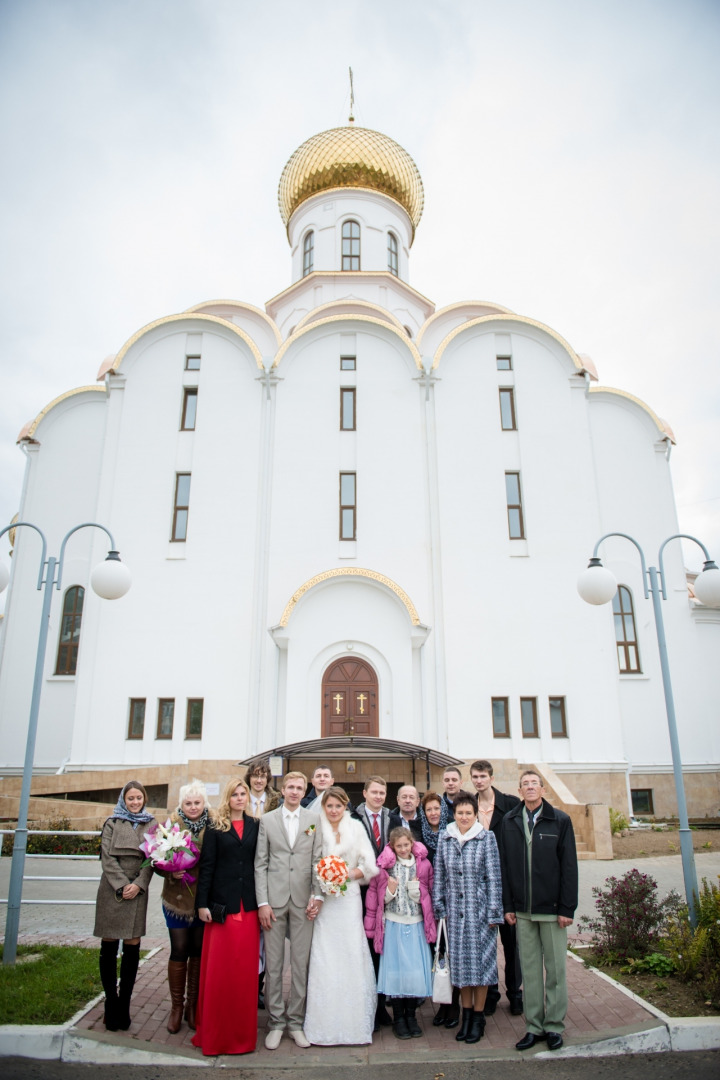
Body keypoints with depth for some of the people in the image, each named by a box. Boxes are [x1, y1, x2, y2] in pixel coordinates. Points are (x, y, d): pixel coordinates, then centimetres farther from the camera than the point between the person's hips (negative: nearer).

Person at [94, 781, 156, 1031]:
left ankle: (124, 1004, 11)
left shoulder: (150, 824, 8)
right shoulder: (112, 823, 6)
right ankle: (111, 1003, 14)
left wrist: (138, 885, -10)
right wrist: (122, 885, -11)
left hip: (138, 891, 1)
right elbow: (107, 857, -2)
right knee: (109, 946, 2)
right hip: (112, 890, -1)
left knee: (133, 946, 0)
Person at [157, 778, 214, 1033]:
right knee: (179, 951, 5)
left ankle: (193, 1005, 28)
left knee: (199, 952, 11)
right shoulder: (172, 825, -5)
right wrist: (171, 871, -19)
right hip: (178, 898, -1)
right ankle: (176, 1006, 23)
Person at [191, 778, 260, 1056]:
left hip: (248, 908, 3)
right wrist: (202, 903, -7)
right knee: (219, 970, 3)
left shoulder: (254, 826, 8)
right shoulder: (215, 828, 0)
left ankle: (242, 1032, 22)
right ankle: (216, 1034, 18)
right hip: (222, 907, -2)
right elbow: (206, 866, -3)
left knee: (246, 970, 7)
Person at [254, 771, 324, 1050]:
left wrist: (318, 896, -5)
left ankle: (296, 1021, 21)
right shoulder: (267, 820, 5)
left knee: (301, 964, 6)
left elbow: (317, 860, 4)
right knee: (273, 964, 6)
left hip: (303, 900, 0)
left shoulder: (315, 820, 5)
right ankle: (276, 1022, 20)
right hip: (274, 898, 0)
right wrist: (262, 902, -4)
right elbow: (260, 864, 2)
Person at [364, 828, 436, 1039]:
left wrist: (416, 889, -9)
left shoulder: (423, 865, 3)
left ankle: (411, 1016, 19)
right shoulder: (385, 866, -1)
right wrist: (390, 890, -13)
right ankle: (398, 1018, 16)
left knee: (416, 970, 1)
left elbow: (428, 896, 9)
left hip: (416, 925, 1)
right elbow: (375, 895, 5)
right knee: (395, 969, 0)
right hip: (393, 924, -1)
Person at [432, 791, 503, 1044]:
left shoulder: (486, 838, -5)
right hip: (455, 911, 3)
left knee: (480, 960, 4)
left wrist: (493, 912, -7)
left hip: (479, 909, -3)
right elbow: (439, 875, 7)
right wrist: (440, 907, 4)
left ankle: (478, 1018, 19)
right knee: (460, 961, 10)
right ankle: (466, 1015, 25)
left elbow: (493, 877, -4)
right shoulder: (445, 838, 3)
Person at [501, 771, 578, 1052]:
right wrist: (508, 906, 3)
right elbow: (505, 865, 5)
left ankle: (554, 1026, 20)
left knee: (555, 968, 6)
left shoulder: (560, 821, -3)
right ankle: (534, 1026, 20)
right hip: (522, 910, 2)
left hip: (551, 908, -2)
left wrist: (567, 908, -7)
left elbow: (569, 866, -3)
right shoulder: (510, 821, 4)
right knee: (529, 969, 9)